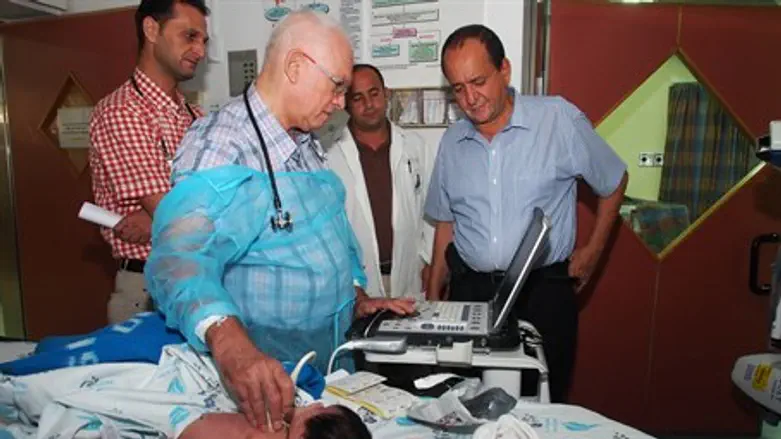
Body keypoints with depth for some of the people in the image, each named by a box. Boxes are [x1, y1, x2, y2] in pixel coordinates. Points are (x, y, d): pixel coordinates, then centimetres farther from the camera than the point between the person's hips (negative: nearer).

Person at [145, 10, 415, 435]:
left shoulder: (306, 142, 7)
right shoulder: (222, 146, -21)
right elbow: (182, 255, -36)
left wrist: (357, 296, 9)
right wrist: (230, 344, -52)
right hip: (267, 371, -8)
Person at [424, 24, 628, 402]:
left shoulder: (559, 119, -7)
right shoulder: (452, 141, 6)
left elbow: (613, 182, 7)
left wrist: (592, 251, 6)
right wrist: (433, 299, 12)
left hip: (543, 290, -3)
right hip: (469, 290, 3)